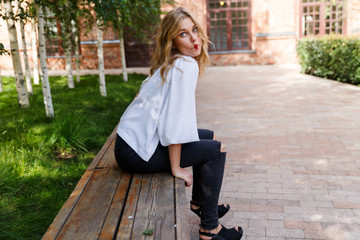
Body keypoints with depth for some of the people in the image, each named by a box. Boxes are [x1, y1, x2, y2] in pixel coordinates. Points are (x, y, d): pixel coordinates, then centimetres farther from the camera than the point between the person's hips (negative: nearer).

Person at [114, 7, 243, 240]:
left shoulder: (169, 64, 11)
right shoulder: (186, 65, -18)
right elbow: (176, 119, -23)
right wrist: (176, 167, -17)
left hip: (136, 138, 10)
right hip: (136, 152, -10)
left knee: (210, 137, 21)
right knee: (216, 150, -5)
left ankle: (198, 203, 36)